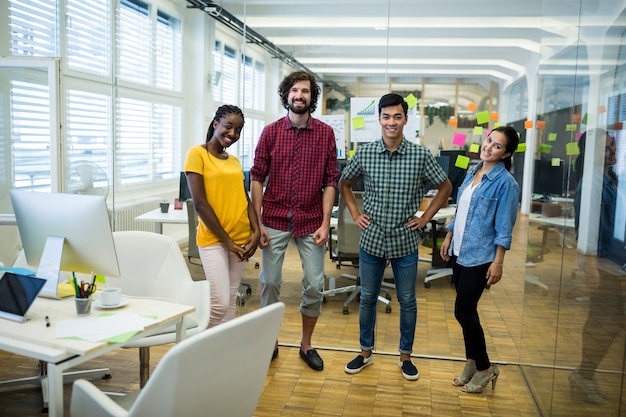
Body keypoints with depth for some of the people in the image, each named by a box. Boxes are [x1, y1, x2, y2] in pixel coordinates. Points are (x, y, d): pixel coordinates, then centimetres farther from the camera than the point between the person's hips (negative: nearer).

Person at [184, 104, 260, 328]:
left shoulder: (234, 161, 13)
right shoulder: (197, 153, -7)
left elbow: (245, 199, 13)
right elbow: (200, 203, -12)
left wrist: (256, 230, -5)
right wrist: (226, 240, -11)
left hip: (240, 238, 6)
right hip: (213, 239, -6)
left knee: (230, 301, 10)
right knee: (220, 302, -9)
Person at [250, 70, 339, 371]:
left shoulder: (325, 133, 2)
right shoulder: (271, 132, 2)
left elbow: (330, 181, 1)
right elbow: (257, 177, 2)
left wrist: (325, 223, -6)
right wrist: (257, 223, -4)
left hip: (310, 222, 0)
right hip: (274, 221, 0)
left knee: (314, 285, 4)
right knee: (270, 282, 5)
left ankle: (306, 344, 25)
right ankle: (270, 343, 25)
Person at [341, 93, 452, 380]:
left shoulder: (420, 155, -8)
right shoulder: (364, 153, -4)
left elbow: (445, 187, 4)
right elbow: (344, 184, 12)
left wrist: (425, 218, -1)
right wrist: (355, 214, 4)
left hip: (405, 241, -1)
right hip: (371, 239, 1)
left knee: (407, 301, 11)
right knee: (367, 298, 13)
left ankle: (405, 356, 29)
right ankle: (366, 352, 31)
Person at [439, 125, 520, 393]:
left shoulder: (505, 183, -13)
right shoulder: (473, 172, 8)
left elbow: (504, 228, -14)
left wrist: (498, 262, -16)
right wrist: (448, 238, 16)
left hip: (480, 257, -7)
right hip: (460, 252, 7)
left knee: (463, 311, -3)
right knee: (466, 310, 14)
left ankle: (485, 368, 16)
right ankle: (472, 362, 29)